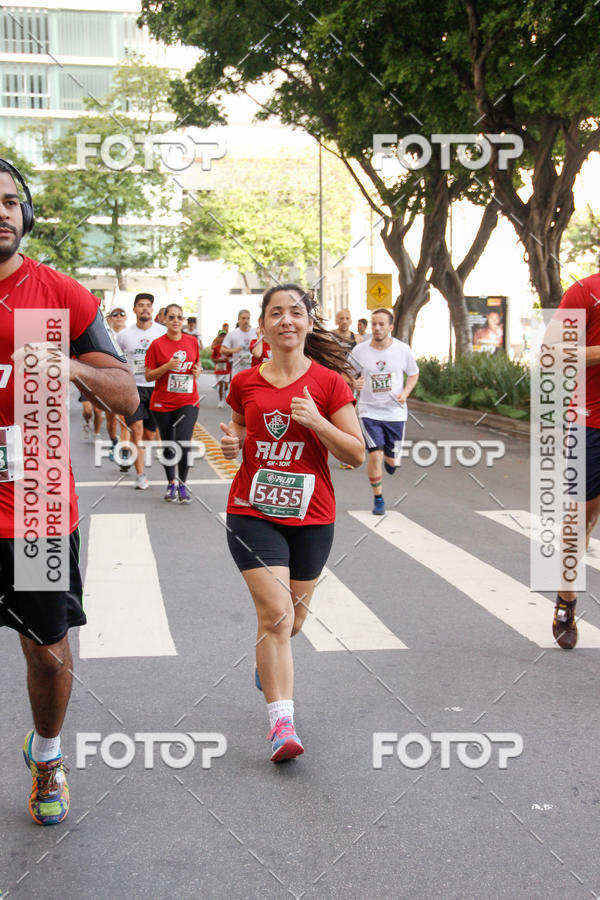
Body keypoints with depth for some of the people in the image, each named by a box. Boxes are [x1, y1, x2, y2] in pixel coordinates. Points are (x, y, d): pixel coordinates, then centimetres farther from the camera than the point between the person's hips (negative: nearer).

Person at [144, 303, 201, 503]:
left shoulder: (192, 341, 4)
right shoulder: (157, 344, -4)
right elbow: (148, 376, -3)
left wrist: (198, 370, -3)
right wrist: (167, 366, -18)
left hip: (188, 402, 1)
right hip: (163, 403, 0)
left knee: (183, 443, -13)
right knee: (168, 445, 9)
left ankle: (183, 484, 5)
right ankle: (171, 484, 27)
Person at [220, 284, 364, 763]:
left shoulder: (329, 382, -4)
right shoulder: (245, 383, 2)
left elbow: (357, 454, -4)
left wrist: (317, 422, -19)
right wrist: (232, 444, -4)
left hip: (311, 517, 1)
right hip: (252, 512, 0)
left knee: (292, 620, 14)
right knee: (275, 613, -15)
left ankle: (268, 661, 48)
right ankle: (282, 722, -11)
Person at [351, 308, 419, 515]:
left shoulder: (403, 350, -3)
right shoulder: (359, 351, -5)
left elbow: (413, 374, 11)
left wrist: (405, 393, -7)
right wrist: (355, 383, -17)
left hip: (395, 412, 1)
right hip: (369, 411, -1)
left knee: (392, 462, 5)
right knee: (375, 455, -14)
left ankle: (389, 459, 45)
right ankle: (378, 499, 6)